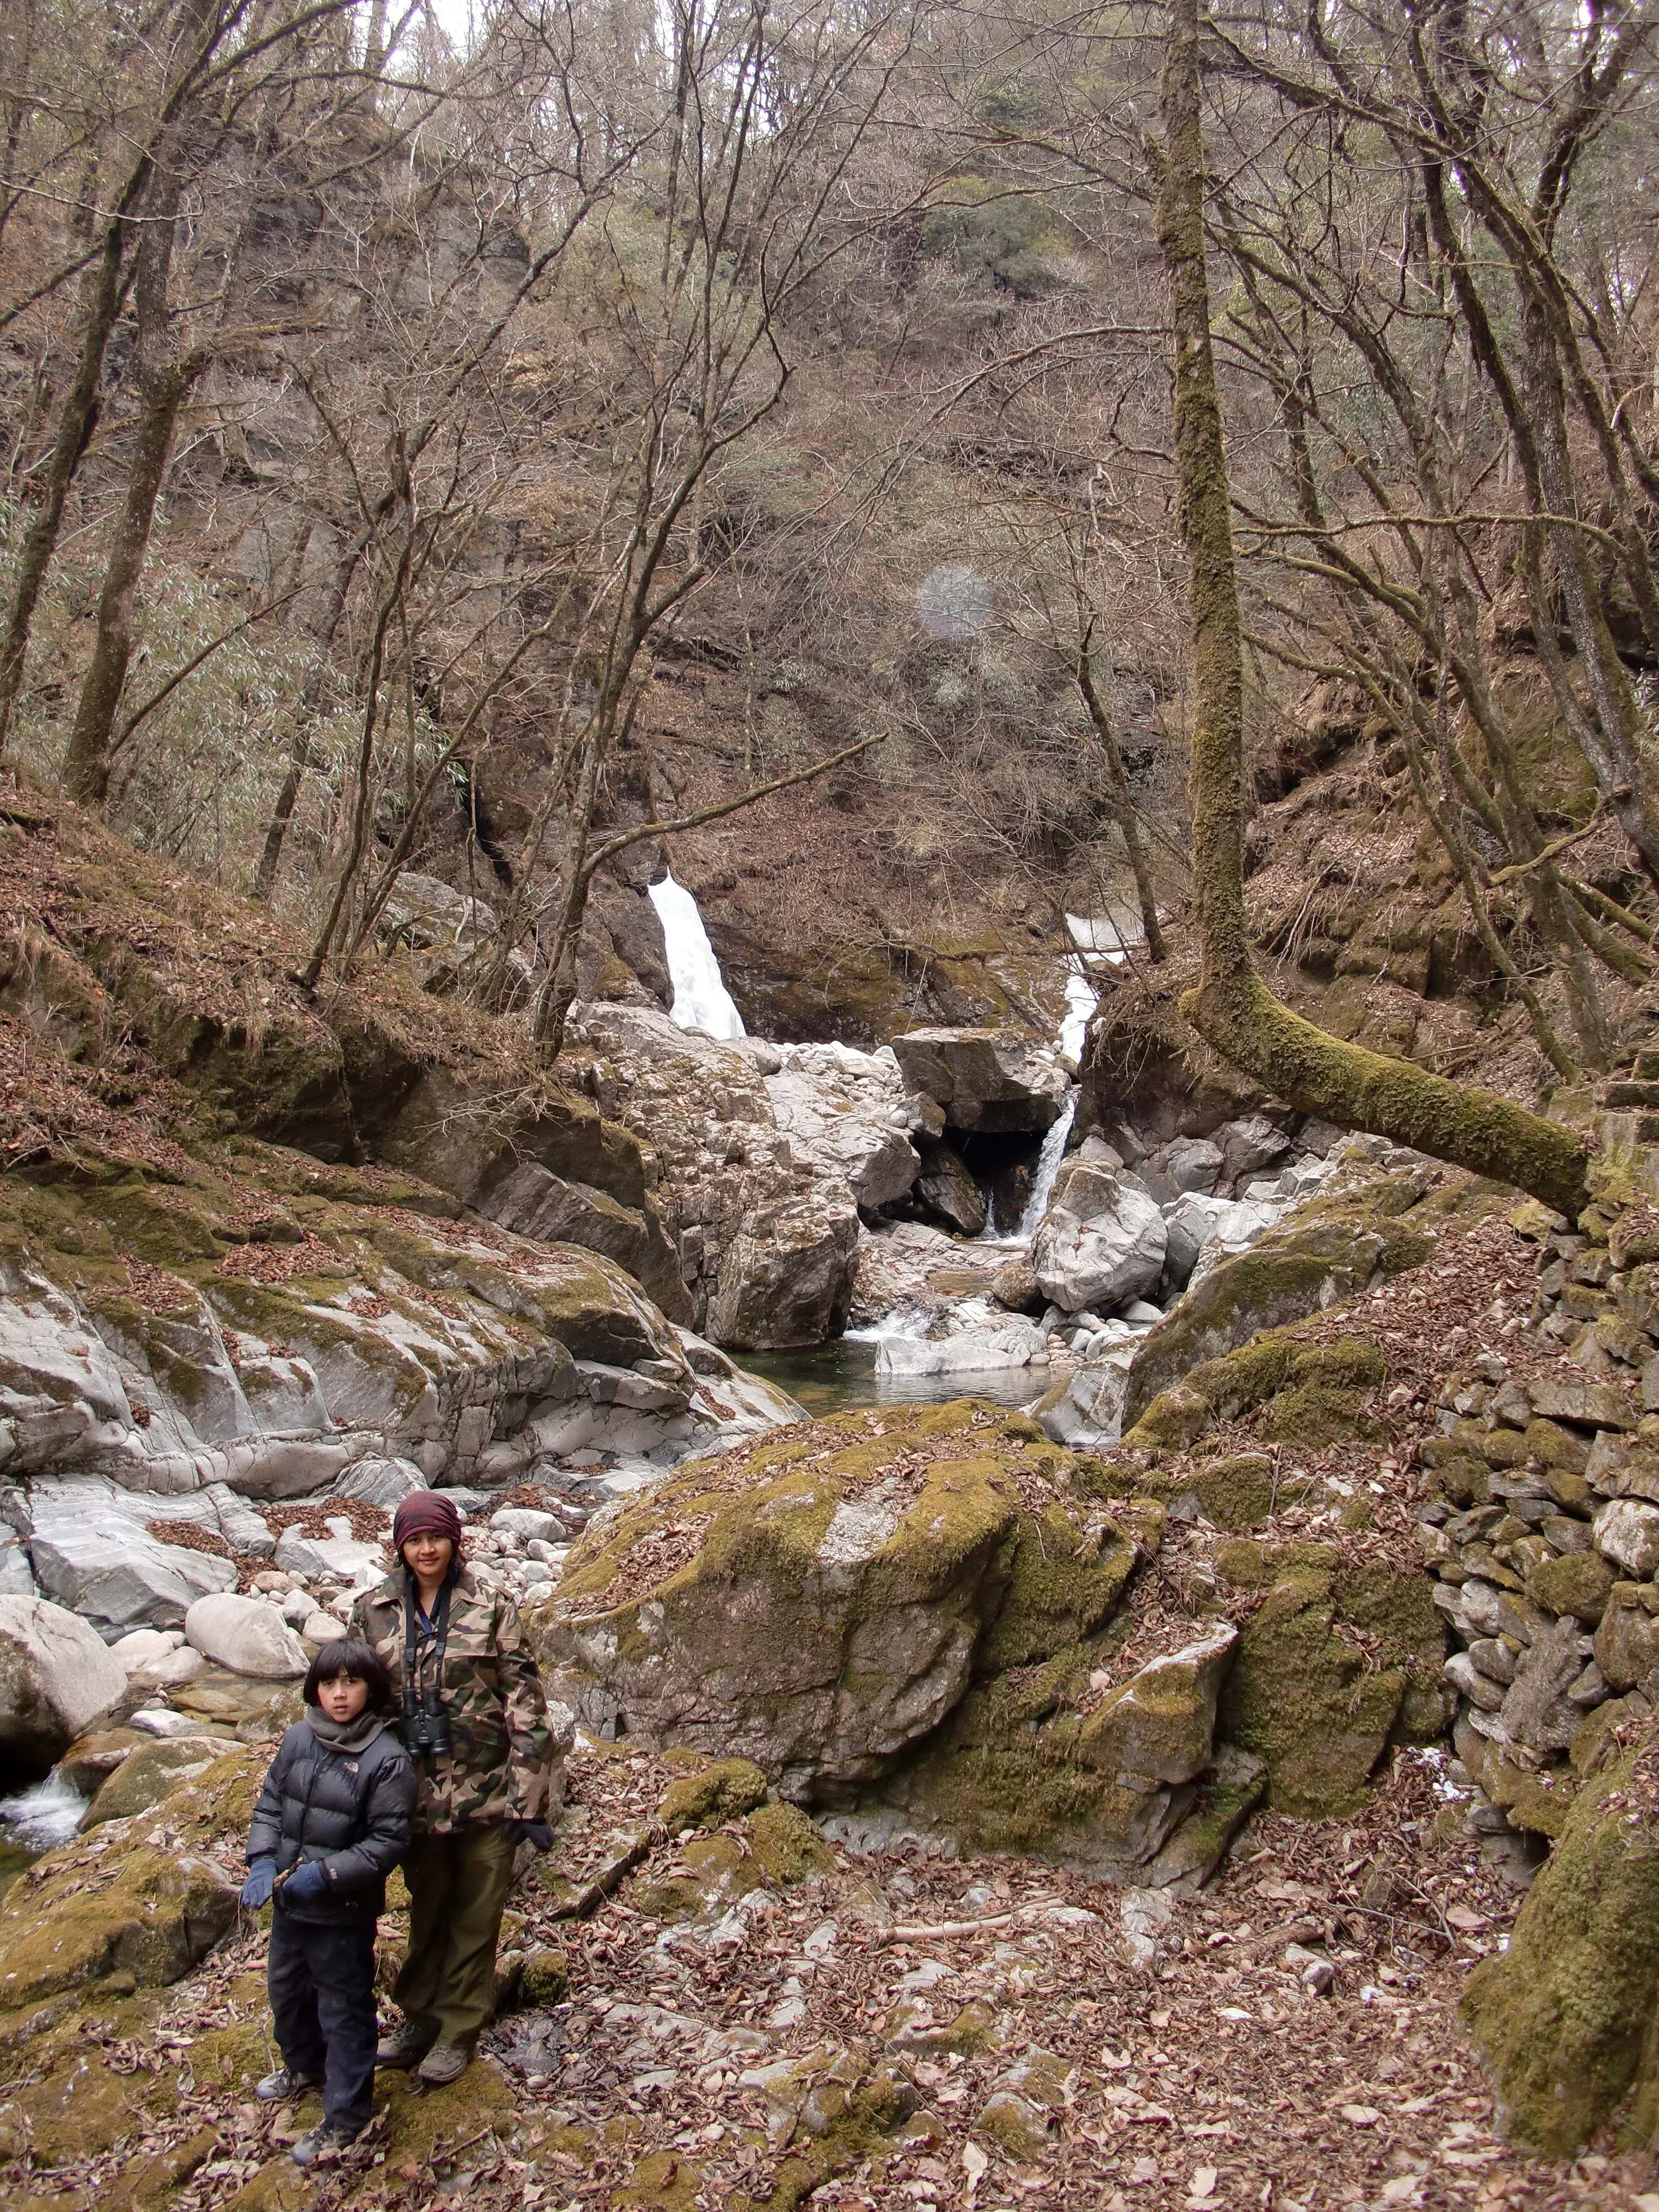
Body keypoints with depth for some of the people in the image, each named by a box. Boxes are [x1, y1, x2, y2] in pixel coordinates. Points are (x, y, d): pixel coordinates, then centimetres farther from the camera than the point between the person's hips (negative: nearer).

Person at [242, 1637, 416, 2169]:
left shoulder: (387, 1760, -20)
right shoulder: (298, 1739, -5)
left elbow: (389, 1841, -18)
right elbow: (270, 1803, 6)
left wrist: (326, 1875, -23)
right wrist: (261, 1861, -8)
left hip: (344, 1911, -6)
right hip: (287, 1900, 6)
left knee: (343, 2013, 7)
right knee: (286, 1990, 27)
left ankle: (345, 2119, 24)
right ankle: (303, 2067, 54)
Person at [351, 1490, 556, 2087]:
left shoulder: (491, 1611, -10)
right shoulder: (373, 1612, -2)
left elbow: (526, 1708, -10)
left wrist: (529, 1803, -13)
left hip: (484, 1791, -3)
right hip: (414, 1792, 3)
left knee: (475, 1919, 10)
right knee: (425, 1913, 20)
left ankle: (459, 2032, 27)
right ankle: (420, 2019, 38)